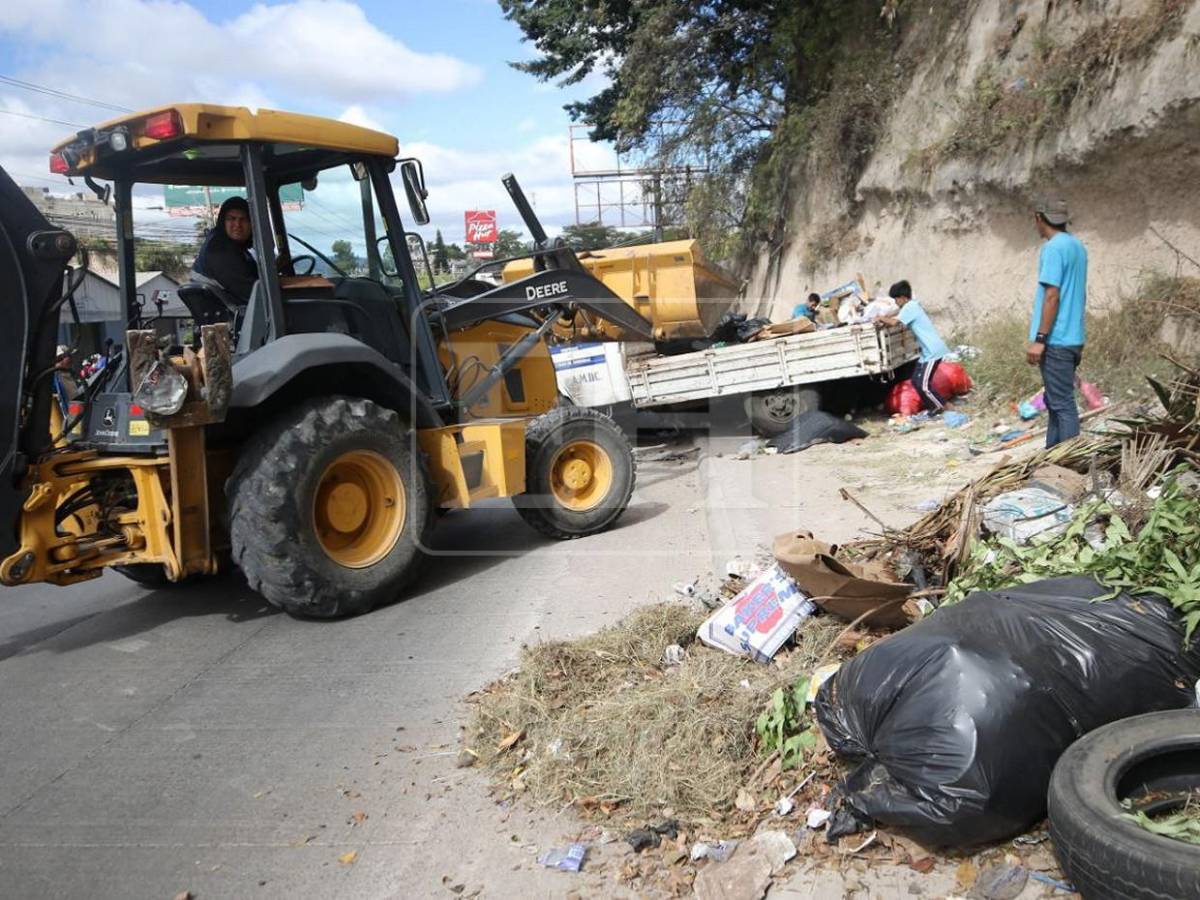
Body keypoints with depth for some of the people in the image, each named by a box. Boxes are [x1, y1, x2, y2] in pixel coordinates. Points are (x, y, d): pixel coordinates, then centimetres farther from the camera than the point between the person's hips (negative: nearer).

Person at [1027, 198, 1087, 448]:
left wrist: (1039, 339, -18)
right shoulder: (1077, 246, 15)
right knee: (1057, 401, 15)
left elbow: (1052, 296, -19)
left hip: (1056, 341, -9)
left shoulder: (1053, 248, -13)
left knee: (1062, 404, -6)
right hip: (1072, 338, 9)